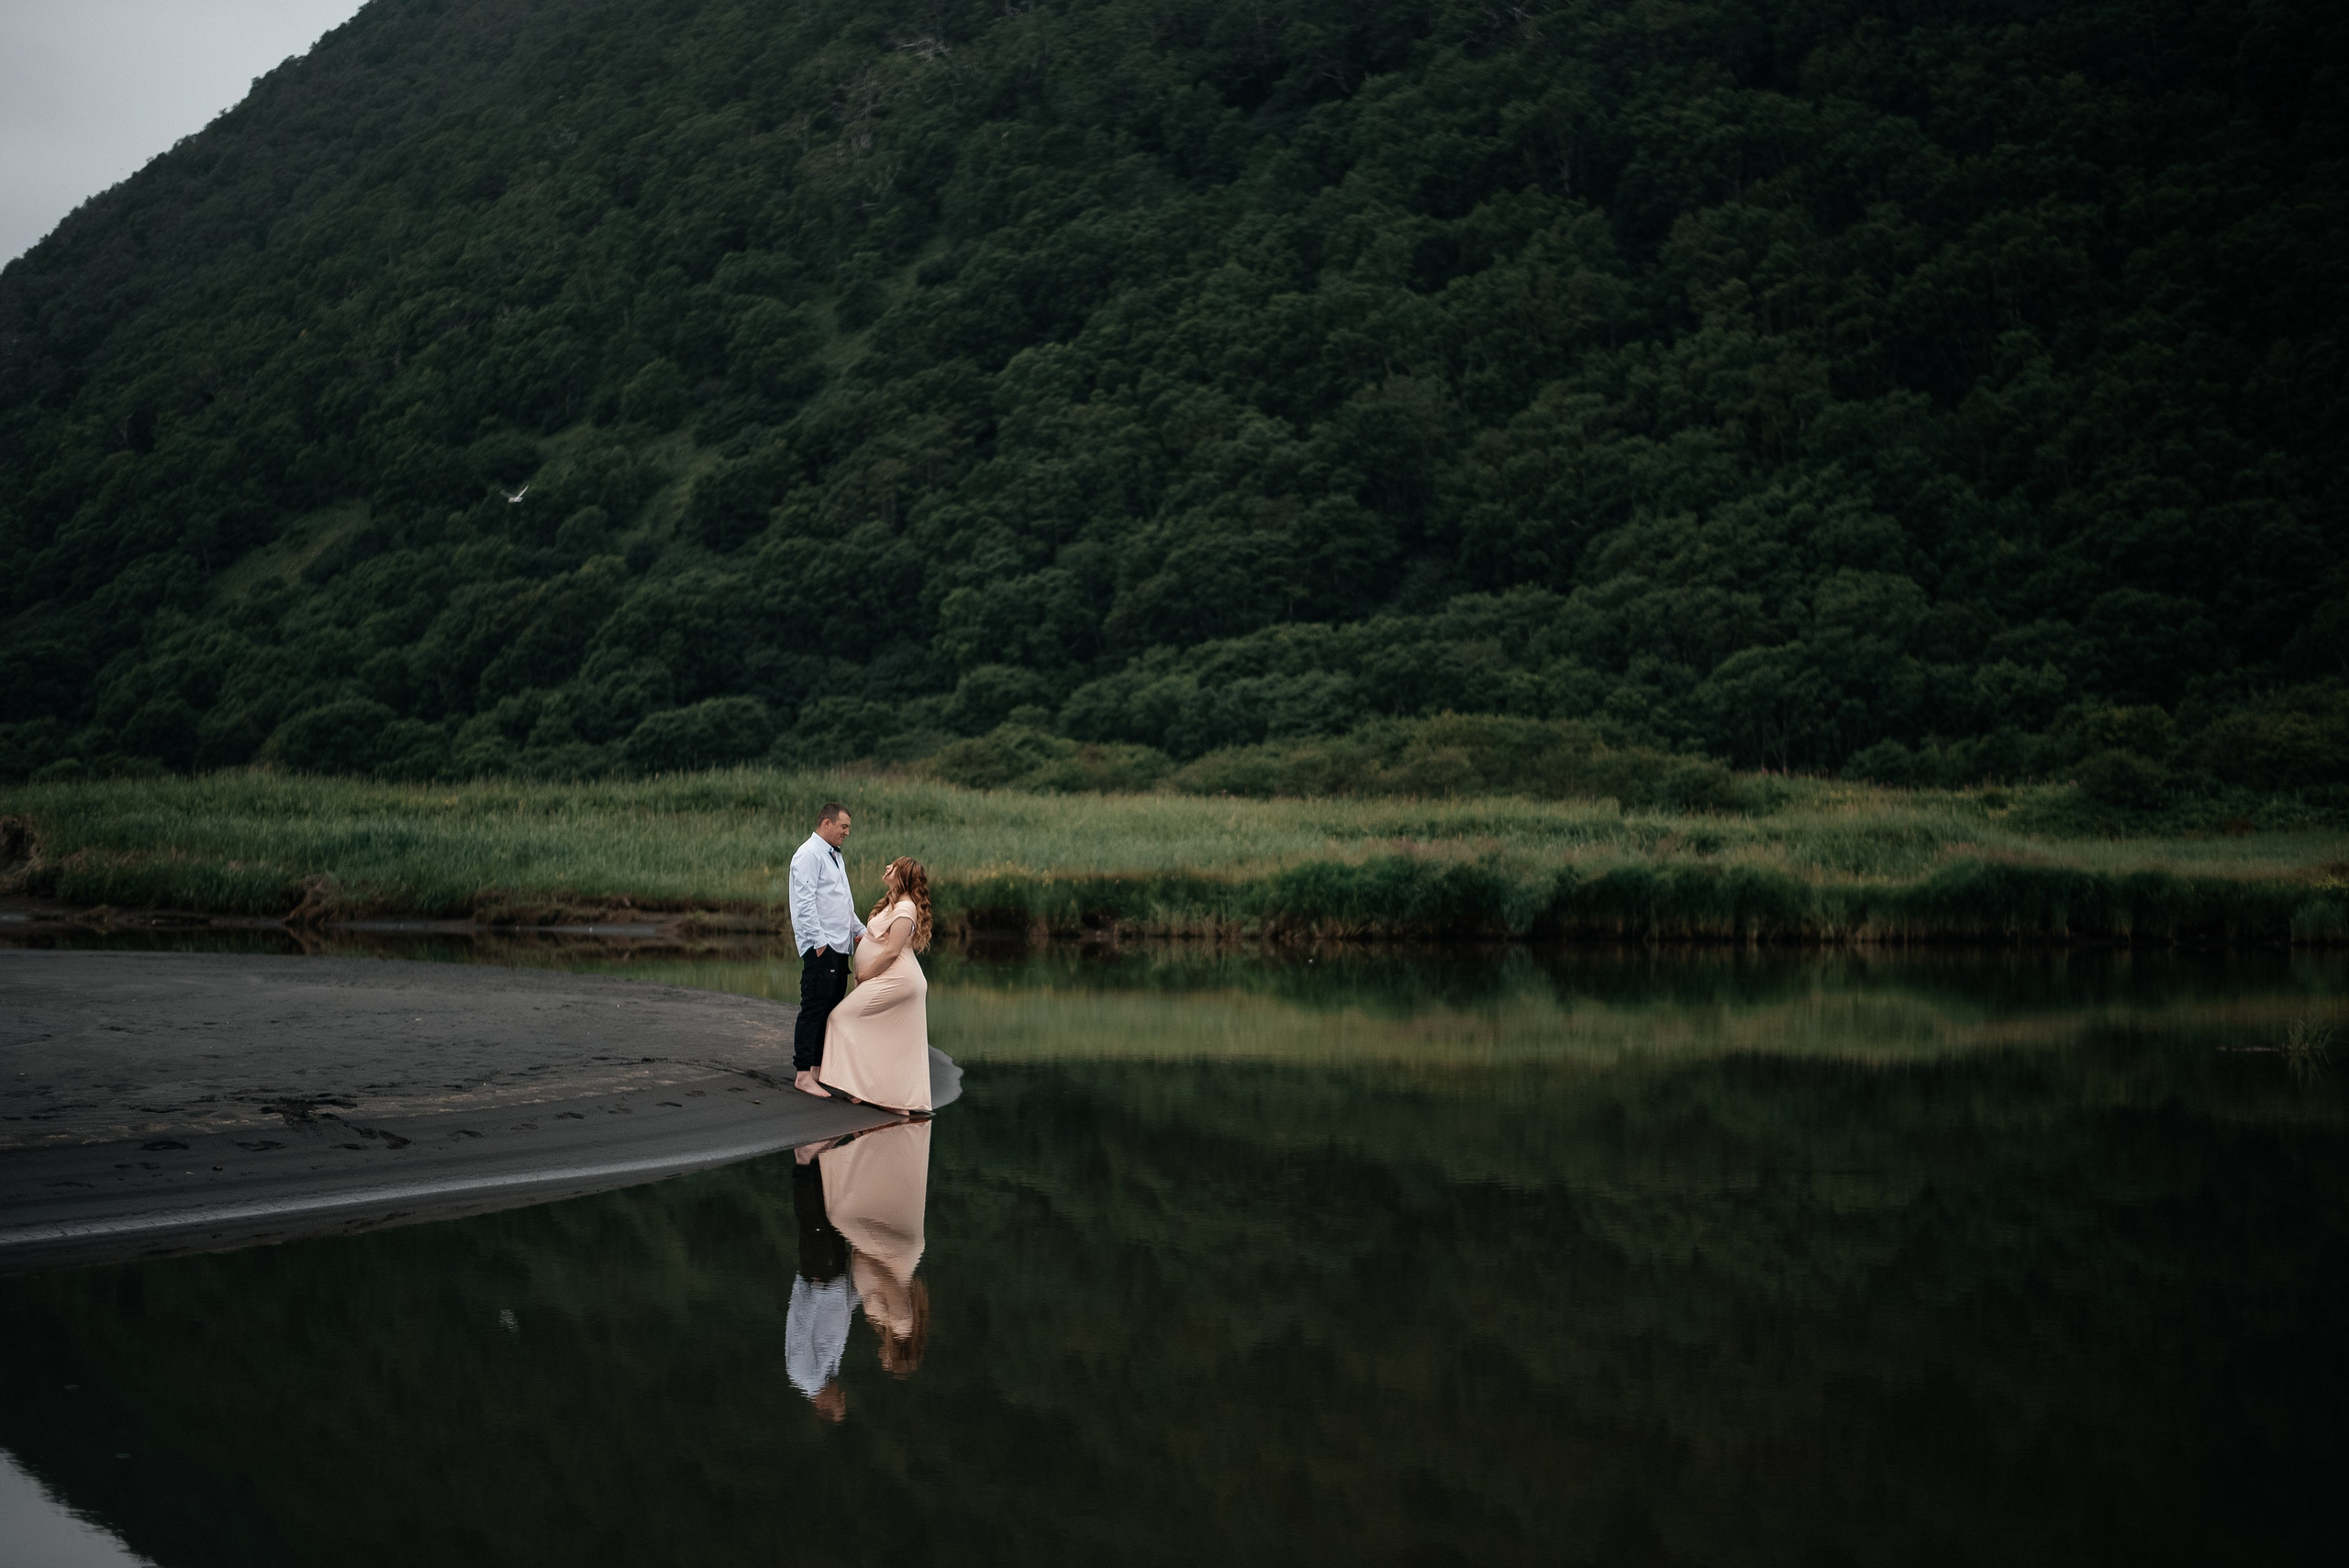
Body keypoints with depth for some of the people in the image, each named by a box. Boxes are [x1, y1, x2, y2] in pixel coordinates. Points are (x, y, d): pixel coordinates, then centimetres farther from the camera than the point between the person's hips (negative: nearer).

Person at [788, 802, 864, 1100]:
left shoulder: (835, 857, 21)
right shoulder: (809, 855, -10)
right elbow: (805, 902, -17)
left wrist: (859, 930, 22)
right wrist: (819, 941, -19)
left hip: (839, 946, 10)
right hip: (821, 948, -10)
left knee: (833, 1009, 10)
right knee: (814, 1009, -9)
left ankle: (820, 1067, 15)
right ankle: (803, 1075, -9)